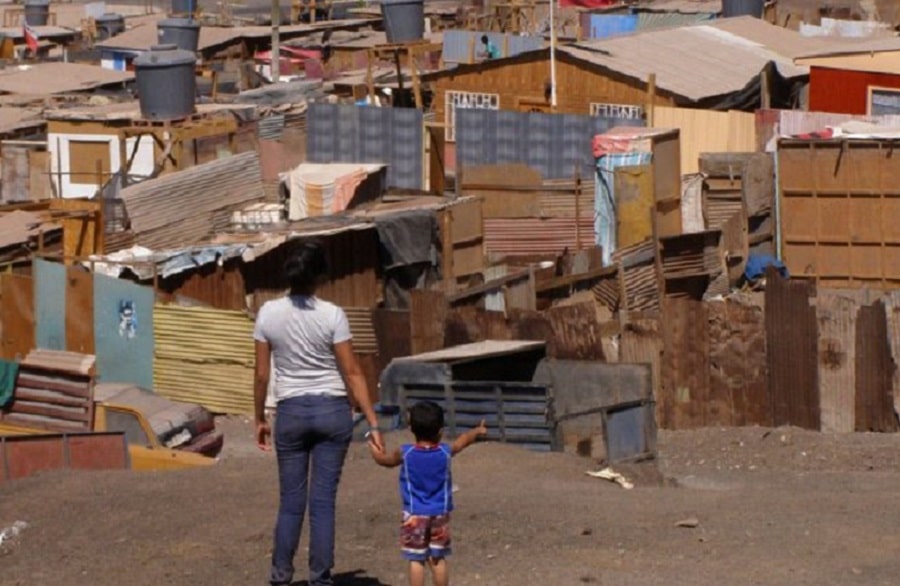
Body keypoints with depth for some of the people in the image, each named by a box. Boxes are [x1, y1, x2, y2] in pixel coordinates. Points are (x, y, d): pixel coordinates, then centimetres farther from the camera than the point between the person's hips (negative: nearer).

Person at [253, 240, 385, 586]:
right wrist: (372, 423, -6)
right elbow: (352, 373, -9)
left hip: (291, 412, 1)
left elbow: (261, 375, 0)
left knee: (291, 501, 11)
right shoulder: (331, 315, -10)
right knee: (323, 501, 4)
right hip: (332, 410, -1)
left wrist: (259, 420, 12)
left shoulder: (269, 314, -5)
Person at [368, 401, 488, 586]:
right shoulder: (446, 452, -5)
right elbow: (463, 440, 17)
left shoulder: (405, 453, -9)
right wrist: (478, 431, 37)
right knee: (438, 559, 10)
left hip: (414, 516, -2)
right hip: (439, 515, 2)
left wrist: (374, 448, 32)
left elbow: (384, 460, 11)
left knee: (416, 560, 0)